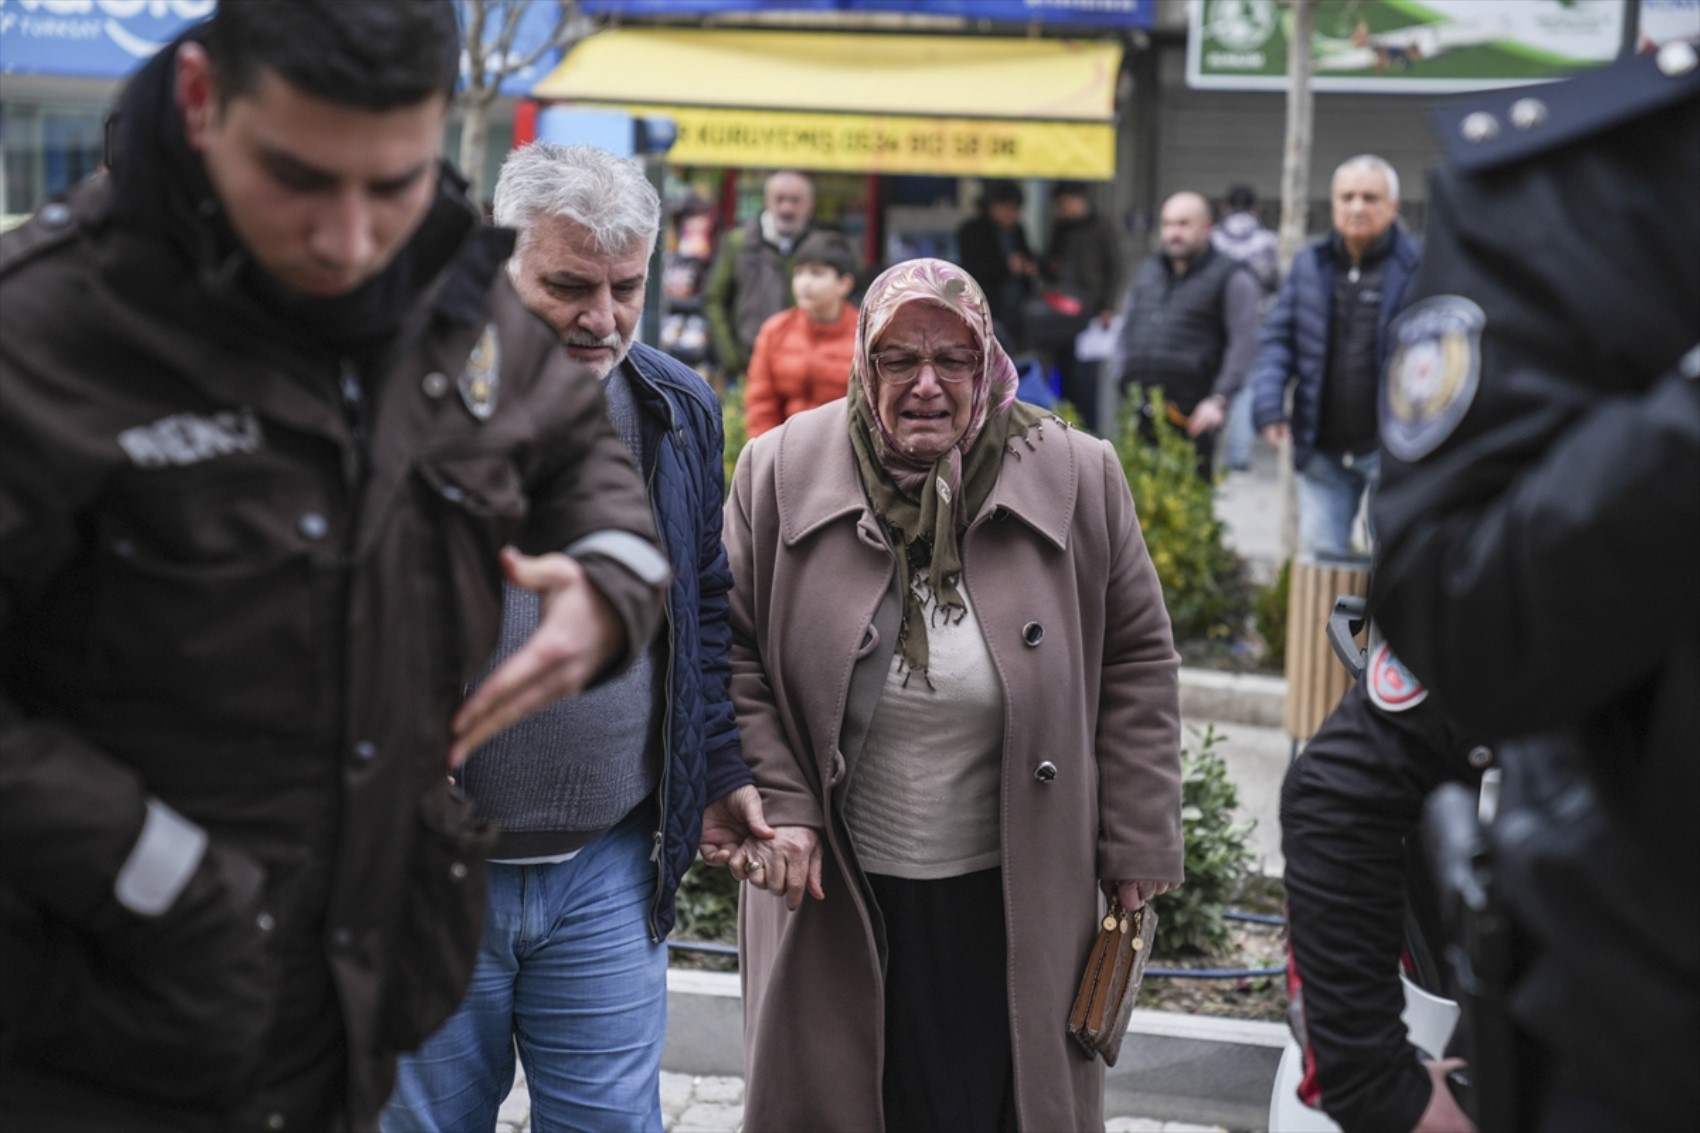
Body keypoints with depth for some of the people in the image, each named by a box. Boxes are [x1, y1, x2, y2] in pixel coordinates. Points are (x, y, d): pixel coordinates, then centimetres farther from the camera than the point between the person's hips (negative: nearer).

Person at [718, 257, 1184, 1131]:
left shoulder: (1077, 478, -3)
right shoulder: (781, 472, -4)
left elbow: (1137, 662, 3)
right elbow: (731, 658, 1)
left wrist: (1139, 840, 1)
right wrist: (776, 808, -9)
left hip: (1013, 893, 0)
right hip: (835, 887, 1)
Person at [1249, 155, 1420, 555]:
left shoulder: (1417, 269, -7)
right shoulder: (1309, 265, 7)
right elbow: (1277, 338, 9)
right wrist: (1269, 404, -5)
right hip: (1323, 450, 4)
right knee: (1318, 555, 9)